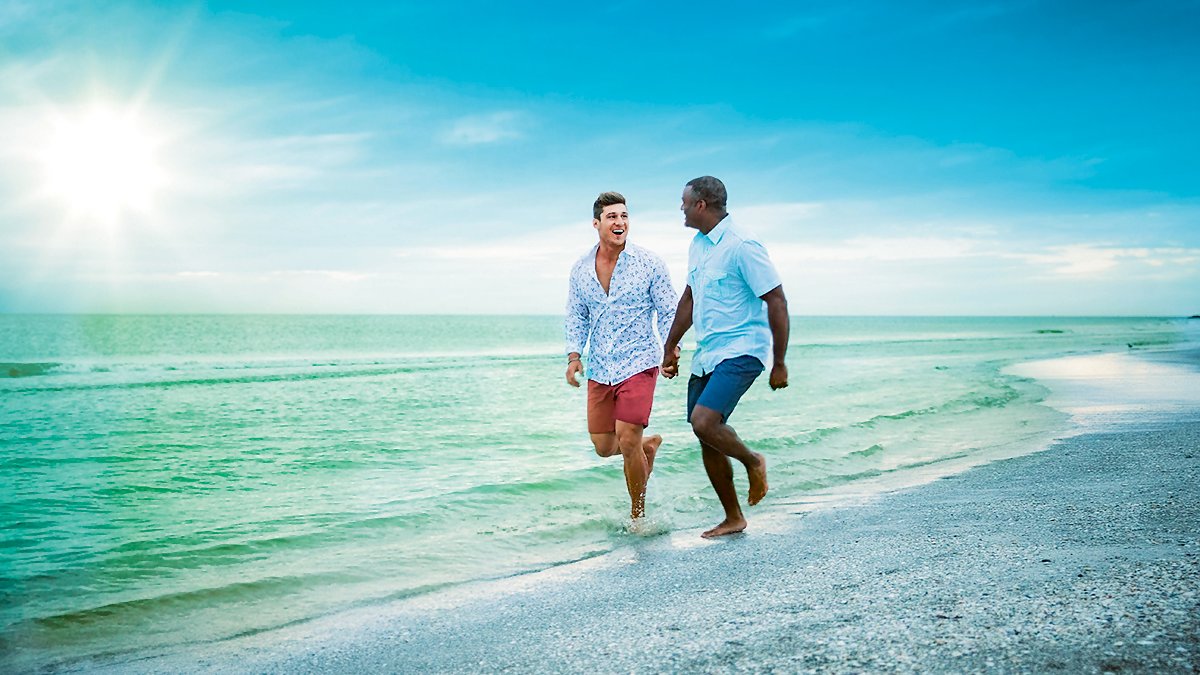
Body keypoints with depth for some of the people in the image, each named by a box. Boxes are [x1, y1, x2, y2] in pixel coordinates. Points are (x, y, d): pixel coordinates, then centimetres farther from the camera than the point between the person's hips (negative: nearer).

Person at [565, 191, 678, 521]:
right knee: (604, 448, 7)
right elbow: (576, 318, 12)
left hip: (638, 365, -4)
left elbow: (669, 312, -1)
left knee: (628, 444, -11)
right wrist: (574, 356, -2)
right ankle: (649, 445, 39)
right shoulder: (581, 269, 5)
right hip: (599, 370, 4)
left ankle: (638, 513, 11)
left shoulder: (649, 264, -4)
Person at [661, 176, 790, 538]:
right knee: (707, 438, 7)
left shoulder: (742, 246, -15)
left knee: (704, 422, -25)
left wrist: (779, 364, -16)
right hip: (706, 355, 9)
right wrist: (670, 348, 25)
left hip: (741, 351, -9)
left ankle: (753, 462, 5)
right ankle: (733, 519, 21)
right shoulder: (698, 244, 12)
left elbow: (776, 302, -15)